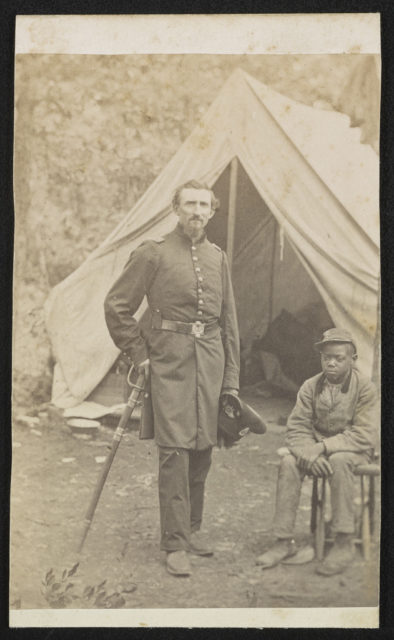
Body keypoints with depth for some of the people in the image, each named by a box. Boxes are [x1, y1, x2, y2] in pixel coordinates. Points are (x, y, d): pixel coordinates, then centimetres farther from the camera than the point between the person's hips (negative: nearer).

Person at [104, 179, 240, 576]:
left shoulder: (218, 258, 12)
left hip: (210, 361, 5)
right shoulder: (153, 254, -2)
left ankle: (192, 528, 25)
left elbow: (229, 321, 15)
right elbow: (116, 307, 1)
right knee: (175, 449, -8)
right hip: (170, 362, -5)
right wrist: (139, 353, 0)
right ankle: (175, 544, -1)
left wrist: (231, 379, 13)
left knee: (203, 448, 9)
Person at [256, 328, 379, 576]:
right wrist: (310, 454, -25)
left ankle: (344, 543, -28)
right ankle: (284, 541, -18)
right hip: (316, 447, 4)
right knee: (288, 463, -25)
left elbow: (365, 436, -18)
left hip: (352, 450, -3)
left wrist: (324, 447, -26)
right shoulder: (311, 387, 0)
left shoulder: (365, 388, -10)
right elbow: (296, 429, -4)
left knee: (339, 461, -37)